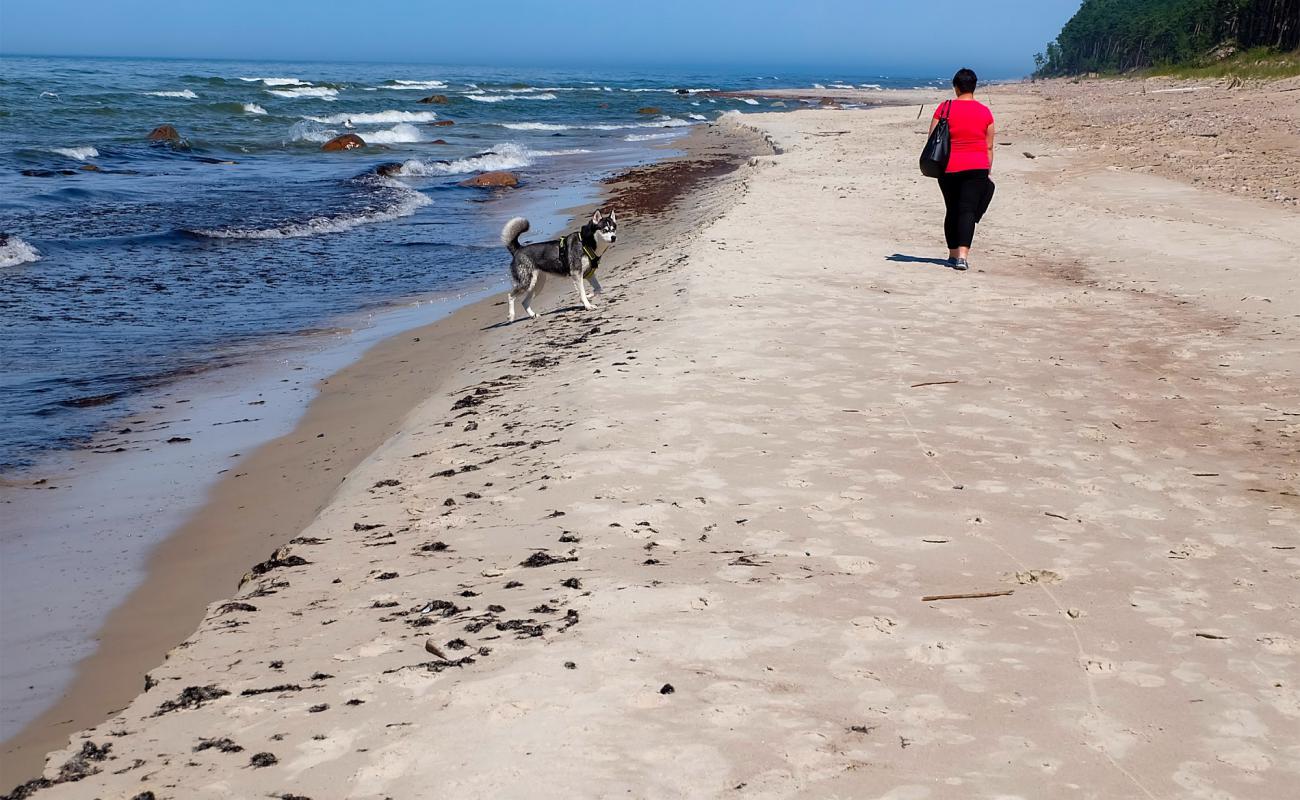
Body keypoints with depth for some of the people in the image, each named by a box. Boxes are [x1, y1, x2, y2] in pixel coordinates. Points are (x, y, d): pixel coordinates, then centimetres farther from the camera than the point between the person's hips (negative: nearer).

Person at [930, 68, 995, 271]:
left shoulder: (945, 108, -1)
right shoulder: (984, 112, 3)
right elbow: (989, 146, 7)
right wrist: (988, 170, 16)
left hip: (949, 168, 0)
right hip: (976, 167, 0)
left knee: (952, 211, 13)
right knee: (968, 210, -4)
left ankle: (953, 254, 20)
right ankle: (962, 255, -19)